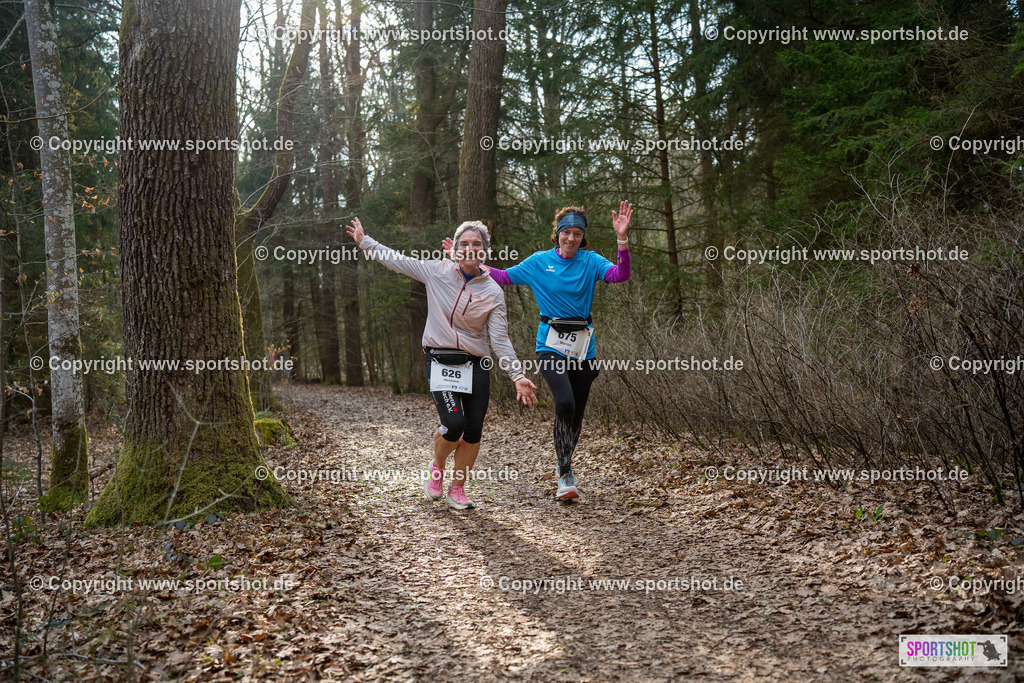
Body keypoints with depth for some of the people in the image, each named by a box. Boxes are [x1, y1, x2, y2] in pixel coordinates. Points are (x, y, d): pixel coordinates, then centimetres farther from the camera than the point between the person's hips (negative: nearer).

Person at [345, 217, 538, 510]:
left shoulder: (492, 291, 2)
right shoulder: (438, 272, 2)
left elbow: (500, 339, 0)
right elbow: (397, 260, 13)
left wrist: (518, 376, -8)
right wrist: (364, 240, 17)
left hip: (476, 365, 2)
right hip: (440, 362, -2)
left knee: (473, 431, 0)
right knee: (454, 424, -18)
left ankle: (457, 489, 20)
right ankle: (437, 467, 15)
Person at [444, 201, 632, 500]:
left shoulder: (590, 261, 2)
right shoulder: (540, 261, 4)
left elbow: (620, 274, -15)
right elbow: (505, 277, 13)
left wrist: (622, 239, -28)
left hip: (582, 346, 2)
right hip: (551, 344, -2)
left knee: (577, 412, 8)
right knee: (565, 403, -22)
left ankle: (563, 465, 34)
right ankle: (565, 476, -12)